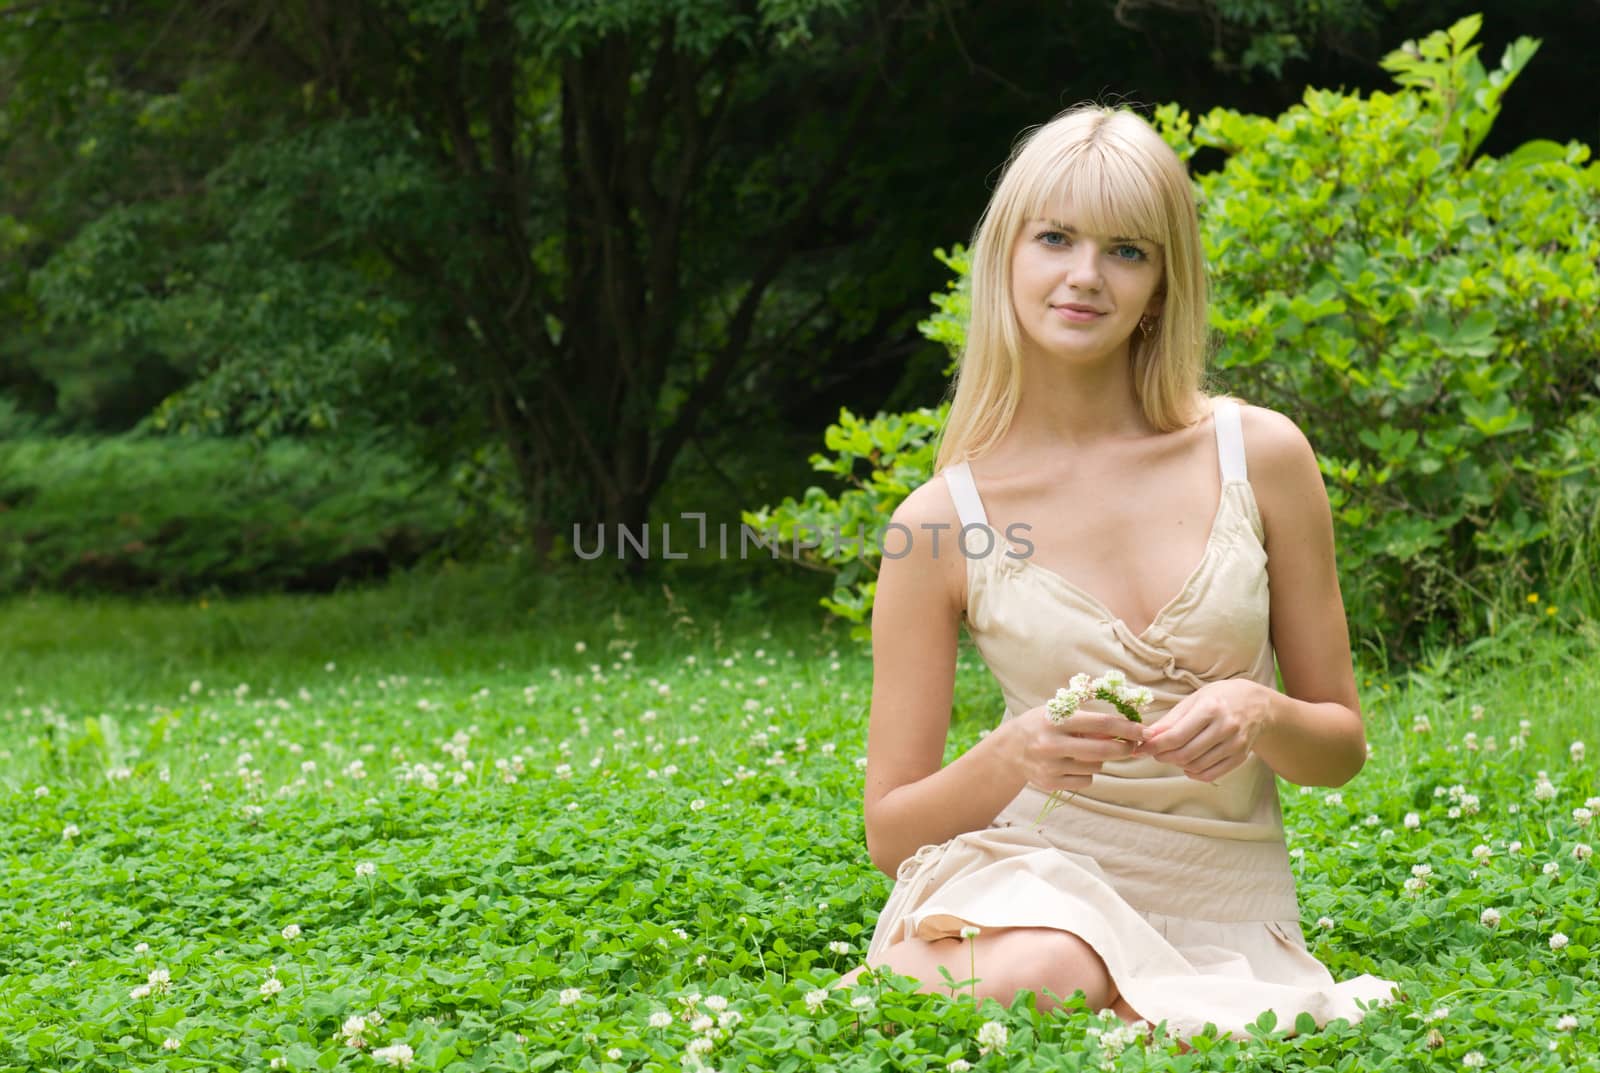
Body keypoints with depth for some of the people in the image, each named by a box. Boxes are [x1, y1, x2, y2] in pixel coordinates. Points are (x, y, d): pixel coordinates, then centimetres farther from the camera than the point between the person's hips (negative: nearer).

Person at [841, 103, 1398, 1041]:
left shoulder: (1260, 456, 0)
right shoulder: (945, 520, -2)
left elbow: (1343, 746, 9)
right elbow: (891, 829, 2)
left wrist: (1261, 715, -15)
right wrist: (1008, 759, -19)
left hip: (1230, 919, 1)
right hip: (1040, 877, -1)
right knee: (1031, 982, -37)